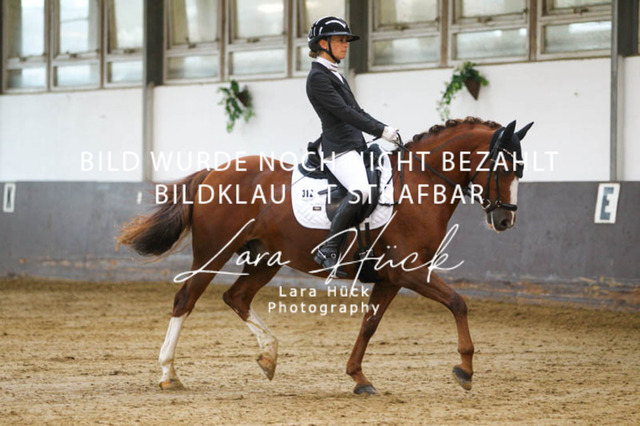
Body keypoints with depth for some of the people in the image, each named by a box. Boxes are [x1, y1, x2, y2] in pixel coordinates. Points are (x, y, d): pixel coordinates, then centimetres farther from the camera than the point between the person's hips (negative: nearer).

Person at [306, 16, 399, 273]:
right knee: (360, 190, -32)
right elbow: (344, 112, -17)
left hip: (354, 145, 11)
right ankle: (328, 251, -28)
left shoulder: (334, 75, 21)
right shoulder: (318, 77, -10)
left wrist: (386, 130, 12)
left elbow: (356, 111, 23)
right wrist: (382, 131, -18)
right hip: (338, 148, -11)